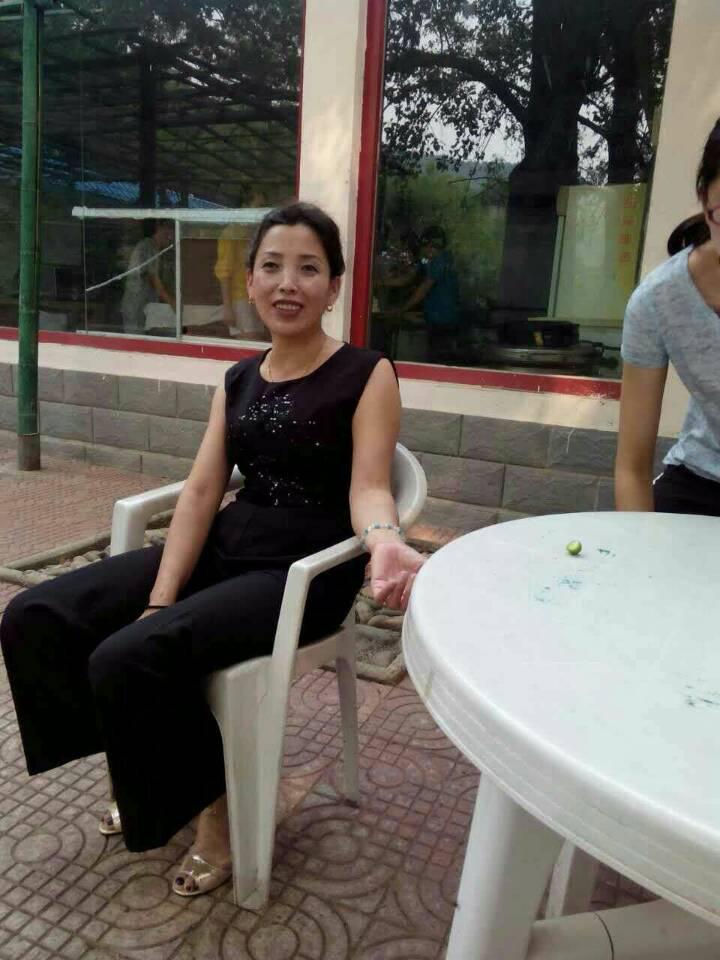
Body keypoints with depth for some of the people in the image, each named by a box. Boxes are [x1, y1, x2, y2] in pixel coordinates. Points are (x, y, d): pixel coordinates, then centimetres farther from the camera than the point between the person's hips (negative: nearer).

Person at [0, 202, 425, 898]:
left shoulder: (367, 374, -6)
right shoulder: (239, 379, 9)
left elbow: (368, 487, -16)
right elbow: (201, 490, 1)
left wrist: (383, 542, -41)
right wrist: (161, 597, -10)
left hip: (307, 569, -6)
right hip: (227, 547, 7)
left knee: (128, 658, -25)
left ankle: (214, 795, 5)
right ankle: (154, 775, 14)